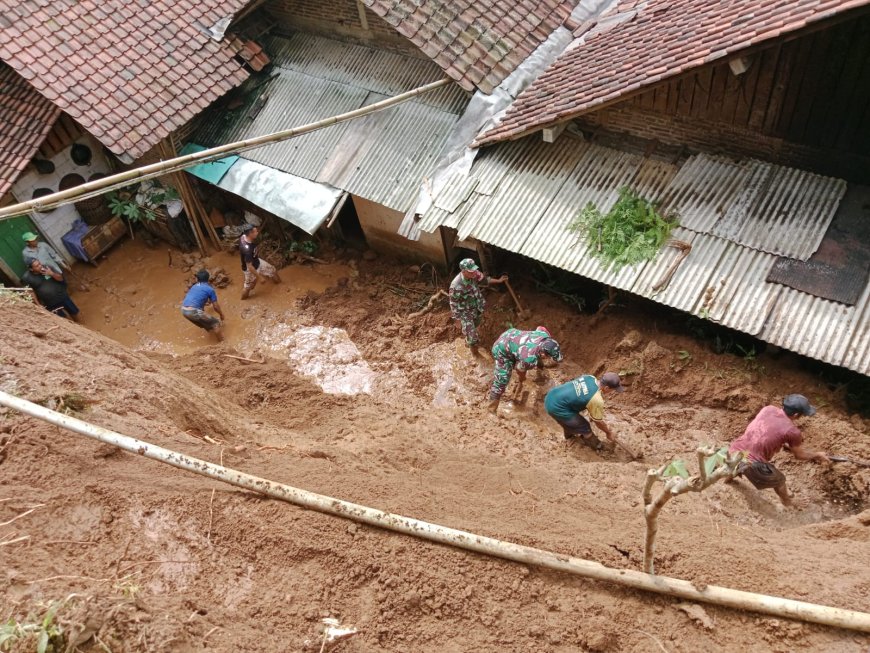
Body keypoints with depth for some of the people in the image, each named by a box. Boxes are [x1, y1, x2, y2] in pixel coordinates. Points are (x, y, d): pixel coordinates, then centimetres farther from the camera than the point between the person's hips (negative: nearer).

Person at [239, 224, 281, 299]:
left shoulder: (244, 237, -21)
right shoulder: (247, 249, -45)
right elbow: (249, 266, -33)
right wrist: (258, 276, -21)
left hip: (257, 262, 8)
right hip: (251, 269, -8)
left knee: (272, 270, 25)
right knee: (249, 286, 21)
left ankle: (279, 283, 55)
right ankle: (244, 297, 52)